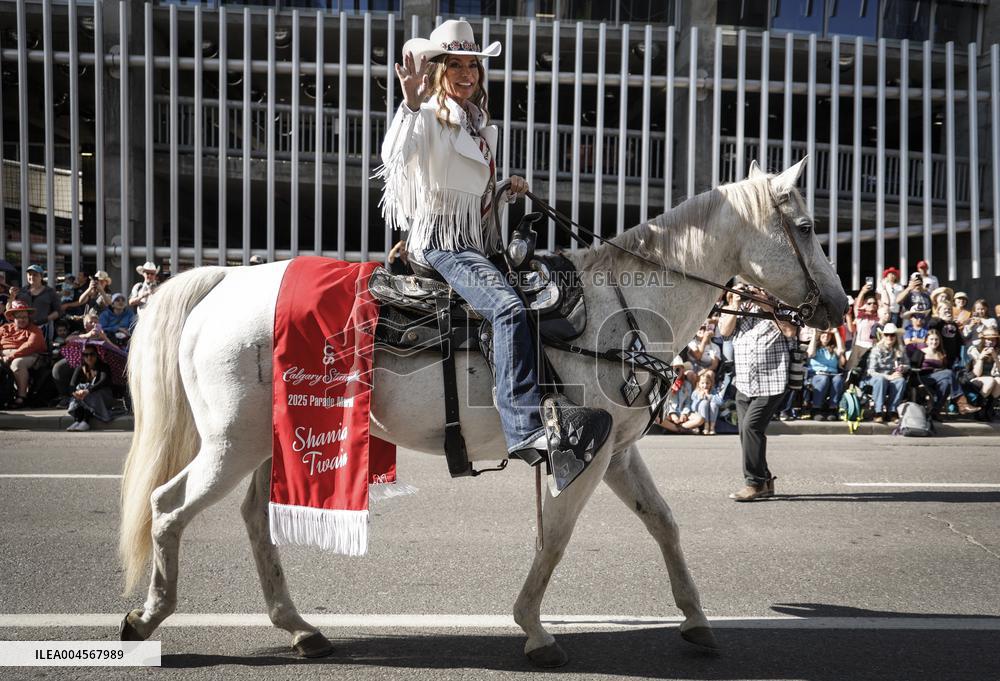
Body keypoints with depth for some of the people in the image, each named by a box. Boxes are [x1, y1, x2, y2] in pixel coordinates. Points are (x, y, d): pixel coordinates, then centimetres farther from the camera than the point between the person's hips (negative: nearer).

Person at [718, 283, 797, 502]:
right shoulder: (737, 308, 14)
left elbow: (790, 331, -15)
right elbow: (725, 330, 1)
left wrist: (766, 305, -14)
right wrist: (735, 304, -7)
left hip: (771, 383, -6)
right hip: (744, 384, 6)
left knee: (751, 425, -17)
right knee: (747, 432, 8)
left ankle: (755, 482, -9)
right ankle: (765, 481, 21)